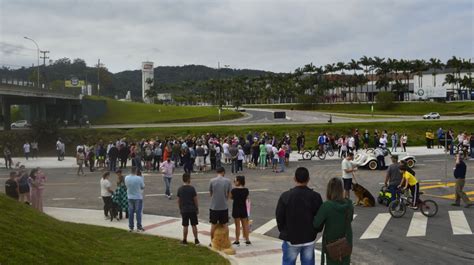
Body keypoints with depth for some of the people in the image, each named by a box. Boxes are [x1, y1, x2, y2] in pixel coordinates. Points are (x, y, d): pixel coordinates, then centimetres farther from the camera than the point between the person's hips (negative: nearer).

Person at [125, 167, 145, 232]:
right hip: (138, 197, -4)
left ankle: (130, 227, 17)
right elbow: (143, 187, -7)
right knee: (138, 212, 5)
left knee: (131, 212, 12)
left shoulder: (126, 178, -7)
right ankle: (139, 227, 10)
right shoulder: (139, 178, -20)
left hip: (130, 197, 4)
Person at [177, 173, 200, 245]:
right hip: (192, 209, -2)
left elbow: (178, 200, 4)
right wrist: (197, 209, 5)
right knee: (194, 225, 7)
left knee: (185, 226, 8)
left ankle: (184, 240, 14)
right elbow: (195, 200, -6)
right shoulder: (192, 188, -11)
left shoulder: (180, 189, -2)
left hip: (184, 210, 2)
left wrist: (180, 209, 16)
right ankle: (196, 240, 11)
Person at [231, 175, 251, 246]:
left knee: (237, 226, 5)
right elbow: (246, 198, 8)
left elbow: (231, 197, 2)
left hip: (236, 209, -3)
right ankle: (247, 240, 17)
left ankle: (237, 241, 11)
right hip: (243, 209, 3)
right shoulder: (246, 190, -5)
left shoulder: (234, 190, -15)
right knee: (245, 225, 12)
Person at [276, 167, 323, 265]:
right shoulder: (315, 196, -8)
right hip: (309, 239, 2)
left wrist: (283, 231, 11)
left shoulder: (285, 196, -13)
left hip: (291, 238, -2)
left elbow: (279, 217, -6)